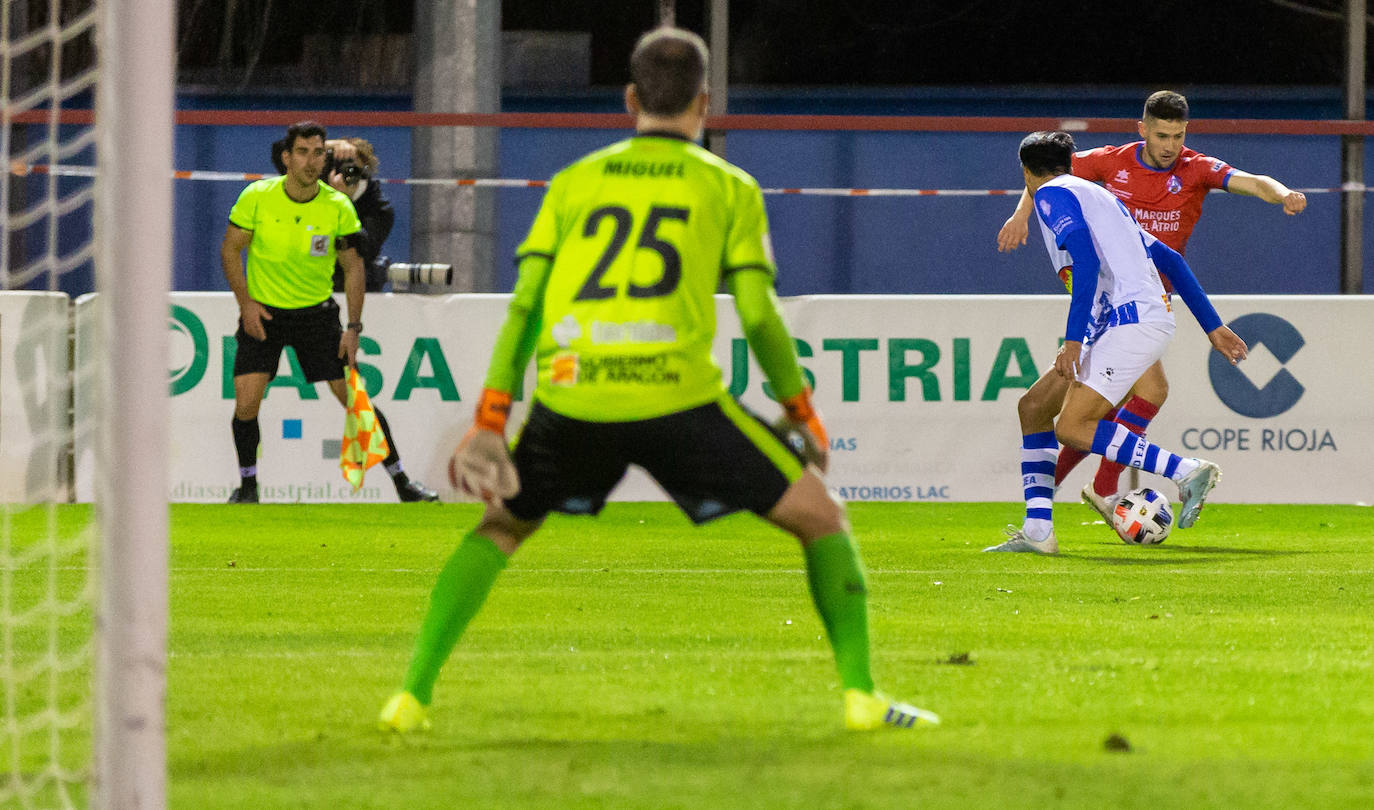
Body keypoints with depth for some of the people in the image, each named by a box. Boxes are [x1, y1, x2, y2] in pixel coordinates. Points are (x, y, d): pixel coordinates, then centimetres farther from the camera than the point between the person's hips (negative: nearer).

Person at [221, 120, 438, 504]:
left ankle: (401, 480, 9)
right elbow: (231, 248, 0)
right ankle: (247, 485, 6)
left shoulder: (338, 208, -10)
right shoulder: (257, 198, -11)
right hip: (262, 313, 0)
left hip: (317, 311, 0)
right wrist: (245, 303, -11)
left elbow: (353, 268, 0)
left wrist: (353, 327, -6)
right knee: (246, 403, -14)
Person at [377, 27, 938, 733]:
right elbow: (758, 316, 5)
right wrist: (803, 412, 17)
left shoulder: (574, 183, 20)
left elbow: (524, 306, 12)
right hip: (675, 397, -3)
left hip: (568, 396, 3)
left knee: (498, 529, 26)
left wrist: (489, 422, 11)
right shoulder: (728, 188, 13)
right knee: (821, 519, 12)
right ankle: (861, 695, 1)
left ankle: (412, 695, 14)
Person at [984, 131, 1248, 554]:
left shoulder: (1052, 194, 0)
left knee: (1071, 428, -18)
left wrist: (1074, 340, -20)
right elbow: (1170, 261, 27)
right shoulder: (1096, 195, 28)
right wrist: (1213, 326, 28)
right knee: (1033, 407, 11)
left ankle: (1187, 472, -19)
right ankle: (1037, 531, 6)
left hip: (1132, 320, -10)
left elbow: (1086, 260, -16)